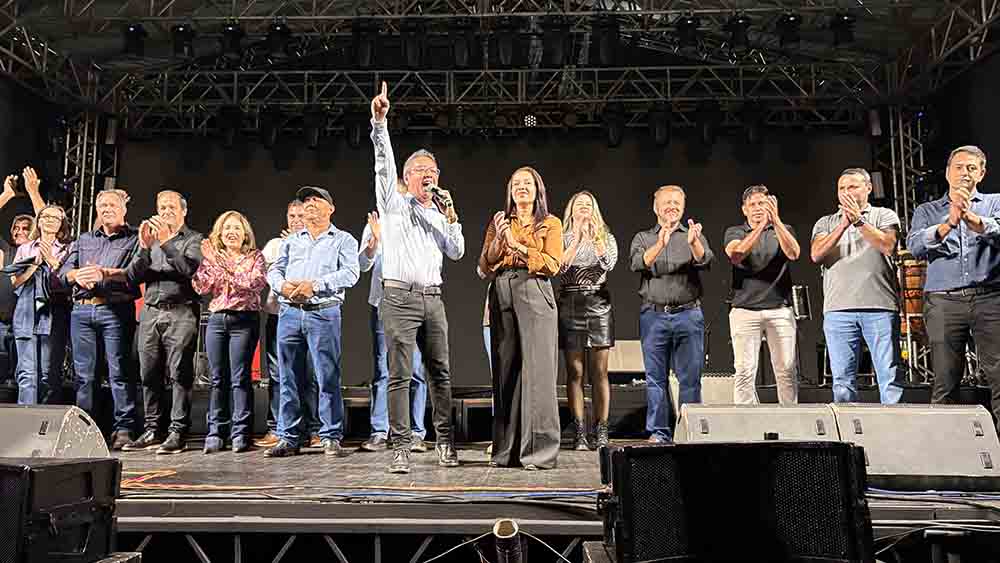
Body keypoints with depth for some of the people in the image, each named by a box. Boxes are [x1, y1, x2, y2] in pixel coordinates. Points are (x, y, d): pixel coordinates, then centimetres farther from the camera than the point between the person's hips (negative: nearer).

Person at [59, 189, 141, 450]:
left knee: (119, 370, -7)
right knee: (83, 372, 5)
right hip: (82, 309, 5)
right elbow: (64, 270, 12)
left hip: (116, 310, -5)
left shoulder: (134, 239, 8)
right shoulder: (83, 240, 23)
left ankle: (124, 428, -5)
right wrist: (78, 275, -10)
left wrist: (104, 273, -22)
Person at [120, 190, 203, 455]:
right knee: (149, 374, 5)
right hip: (150, 312, 5)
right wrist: (145, 247, -6)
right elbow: (133, 276, 8)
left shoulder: (194, 240, 7)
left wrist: (166, 242, -16)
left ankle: (177, 432, -4)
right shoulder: (150, 239, 19)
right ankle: (152, 430, 13)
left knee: (179, 374, -7)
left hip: (181, 312, -5)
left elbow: (189, 268, -11)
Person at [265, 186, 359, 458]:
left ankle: (331, 438, 1)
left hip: (324, 314, -4)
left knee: (328, 378, -5)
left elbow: (350, 274, -6)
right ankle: (289, 438, 12)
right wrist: (282, 286, -8)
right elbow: (274, 270, 14)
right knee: (289, 379, 5)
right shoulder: (291, 241, 22)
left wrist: (315, 285, -16)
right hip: (289, 313, 4)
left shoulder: (343, 240, 9)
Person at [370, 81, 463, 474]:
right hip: (399, 297, -4)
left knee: (440, 372, 5)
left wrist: (452, 217, 3)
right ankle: (400, 447, -4)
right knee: (400, 375, -7)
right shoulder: (394, 204, 8)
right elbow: (384, 165, -6)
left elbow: (457, 253, 14)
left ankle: (444, 441, 14)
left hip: (432, 298, 5)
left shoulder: (439, 214, 21)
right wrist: (379, 122, -17)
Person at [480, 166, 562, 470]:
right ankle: (507, 449, 7)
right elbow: (484, 265, 11)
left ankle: (539, 449, -5)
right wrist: (498, 241, -5)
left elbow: (553, 264, -3)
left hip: (534, 295, -3)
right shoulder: (498, 222, 19)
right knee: (505, 370, 1)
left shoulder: (550, 224, 11)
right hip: (502, 295, 3)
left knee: (537, 370, -9)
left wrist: (517, 246, -7)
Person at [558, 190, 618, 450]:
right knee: (575, 372, -1)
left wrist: (594, 236, -13)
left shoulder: (606, 237, 13)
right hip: (569, 306, 0)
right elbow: (560, 266, -7)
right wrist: (577, 239, -13)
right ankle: (579, 431, 2)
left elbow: (608, 264, -6)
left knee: (599, 373, 0)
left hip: (598, 305, 1)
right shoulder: (563, 238, 11)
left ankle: (601, 431, 4)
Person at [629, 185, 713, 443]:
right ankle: (659, 431, 9)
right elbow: (639, 263, -8)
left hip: (688, 314, 0)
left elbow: (705, 261, -7)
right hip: (653, 314, 0)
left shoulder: (695, 236, 14)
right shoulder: (643, 238, 13)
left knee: (690, 377, 0)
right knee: (656, 377, 2)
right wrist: (660, 245, -26)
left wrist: (694, 243, -28)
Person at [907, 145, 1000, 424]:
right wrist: (947, 225, -17)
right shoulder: (927, 211, 18)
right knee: (946, 380, -1)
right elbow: (914, 245, -1)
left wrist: (973, 219, -24)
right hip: (943, 301, 0)